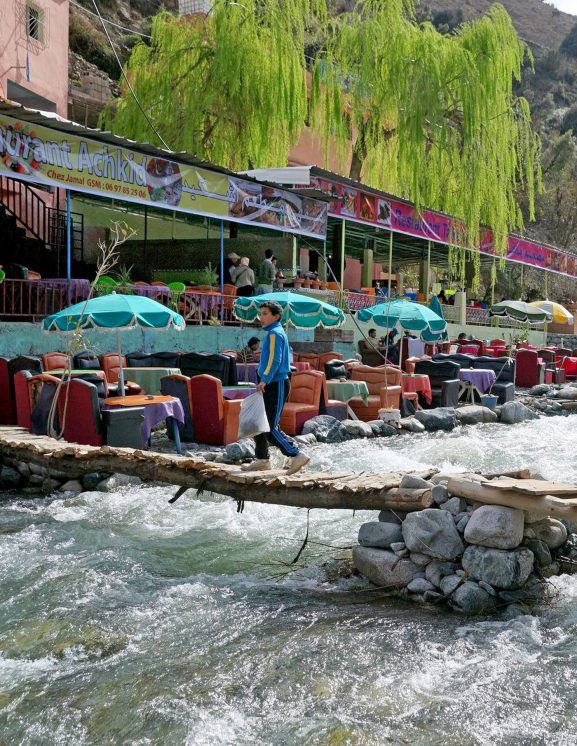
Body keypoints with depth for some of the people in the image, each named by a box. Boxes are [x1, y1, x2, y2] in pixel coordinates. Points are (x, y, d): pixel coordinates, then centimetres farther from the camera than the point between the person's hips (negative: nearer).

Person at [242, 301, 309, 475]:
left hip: (277, 385, -10)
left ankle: (297, 456, -8)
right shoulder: (274, 333, 18)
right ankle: (262, 459, 19)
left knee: (270, 428, -11)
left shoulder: (275, 333, -12)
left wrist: (265, 380, -28)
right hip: (271, 385, 10)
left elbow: (275, 360, -23)